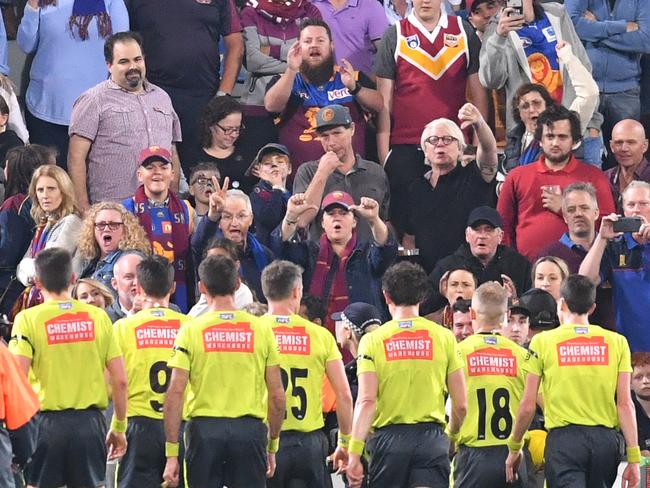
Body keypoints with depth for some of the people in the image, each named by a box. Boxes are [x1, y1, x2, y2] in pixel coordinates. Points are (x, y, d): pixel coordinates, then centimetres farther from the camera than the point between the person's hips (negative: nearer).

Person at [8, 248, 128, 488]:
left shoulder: (28, 319, -4)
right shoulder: (98, 317, 5)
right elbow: (120, 380, 4)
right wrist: (118, 427, 14)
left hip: (47, 422, -2)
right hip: (90, 422, 3)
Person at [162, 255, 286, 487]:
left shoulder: (191, 330, 0)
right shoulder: (261, 329, 4)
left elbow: (175, 393, -5)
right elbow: (277, 395, 4)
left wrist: (171, 453, -1)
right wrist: (273, 446, 16)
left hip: (204, 427, -1)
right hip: (250, 430, 1)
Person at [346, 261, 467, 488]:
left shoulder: (373, 340, 1)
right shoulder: (444, 337, 4)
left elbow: (366, 401, -8)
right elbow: (461, 404, 5)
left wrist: (354, 452, -9)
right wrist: (452, 436, 23)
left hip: (389, 437, 0)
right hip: (431, 438, 0)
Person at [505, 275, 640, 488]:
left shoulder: (543, 341, 1)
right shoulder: (617, 342, 6)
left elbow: (528, 406, 2)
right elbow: (625, 404, 1)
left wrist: (514, 448, 15)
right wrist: (633, 458, 3)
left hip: (563, 438, -3)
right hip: (605, 439, 3)